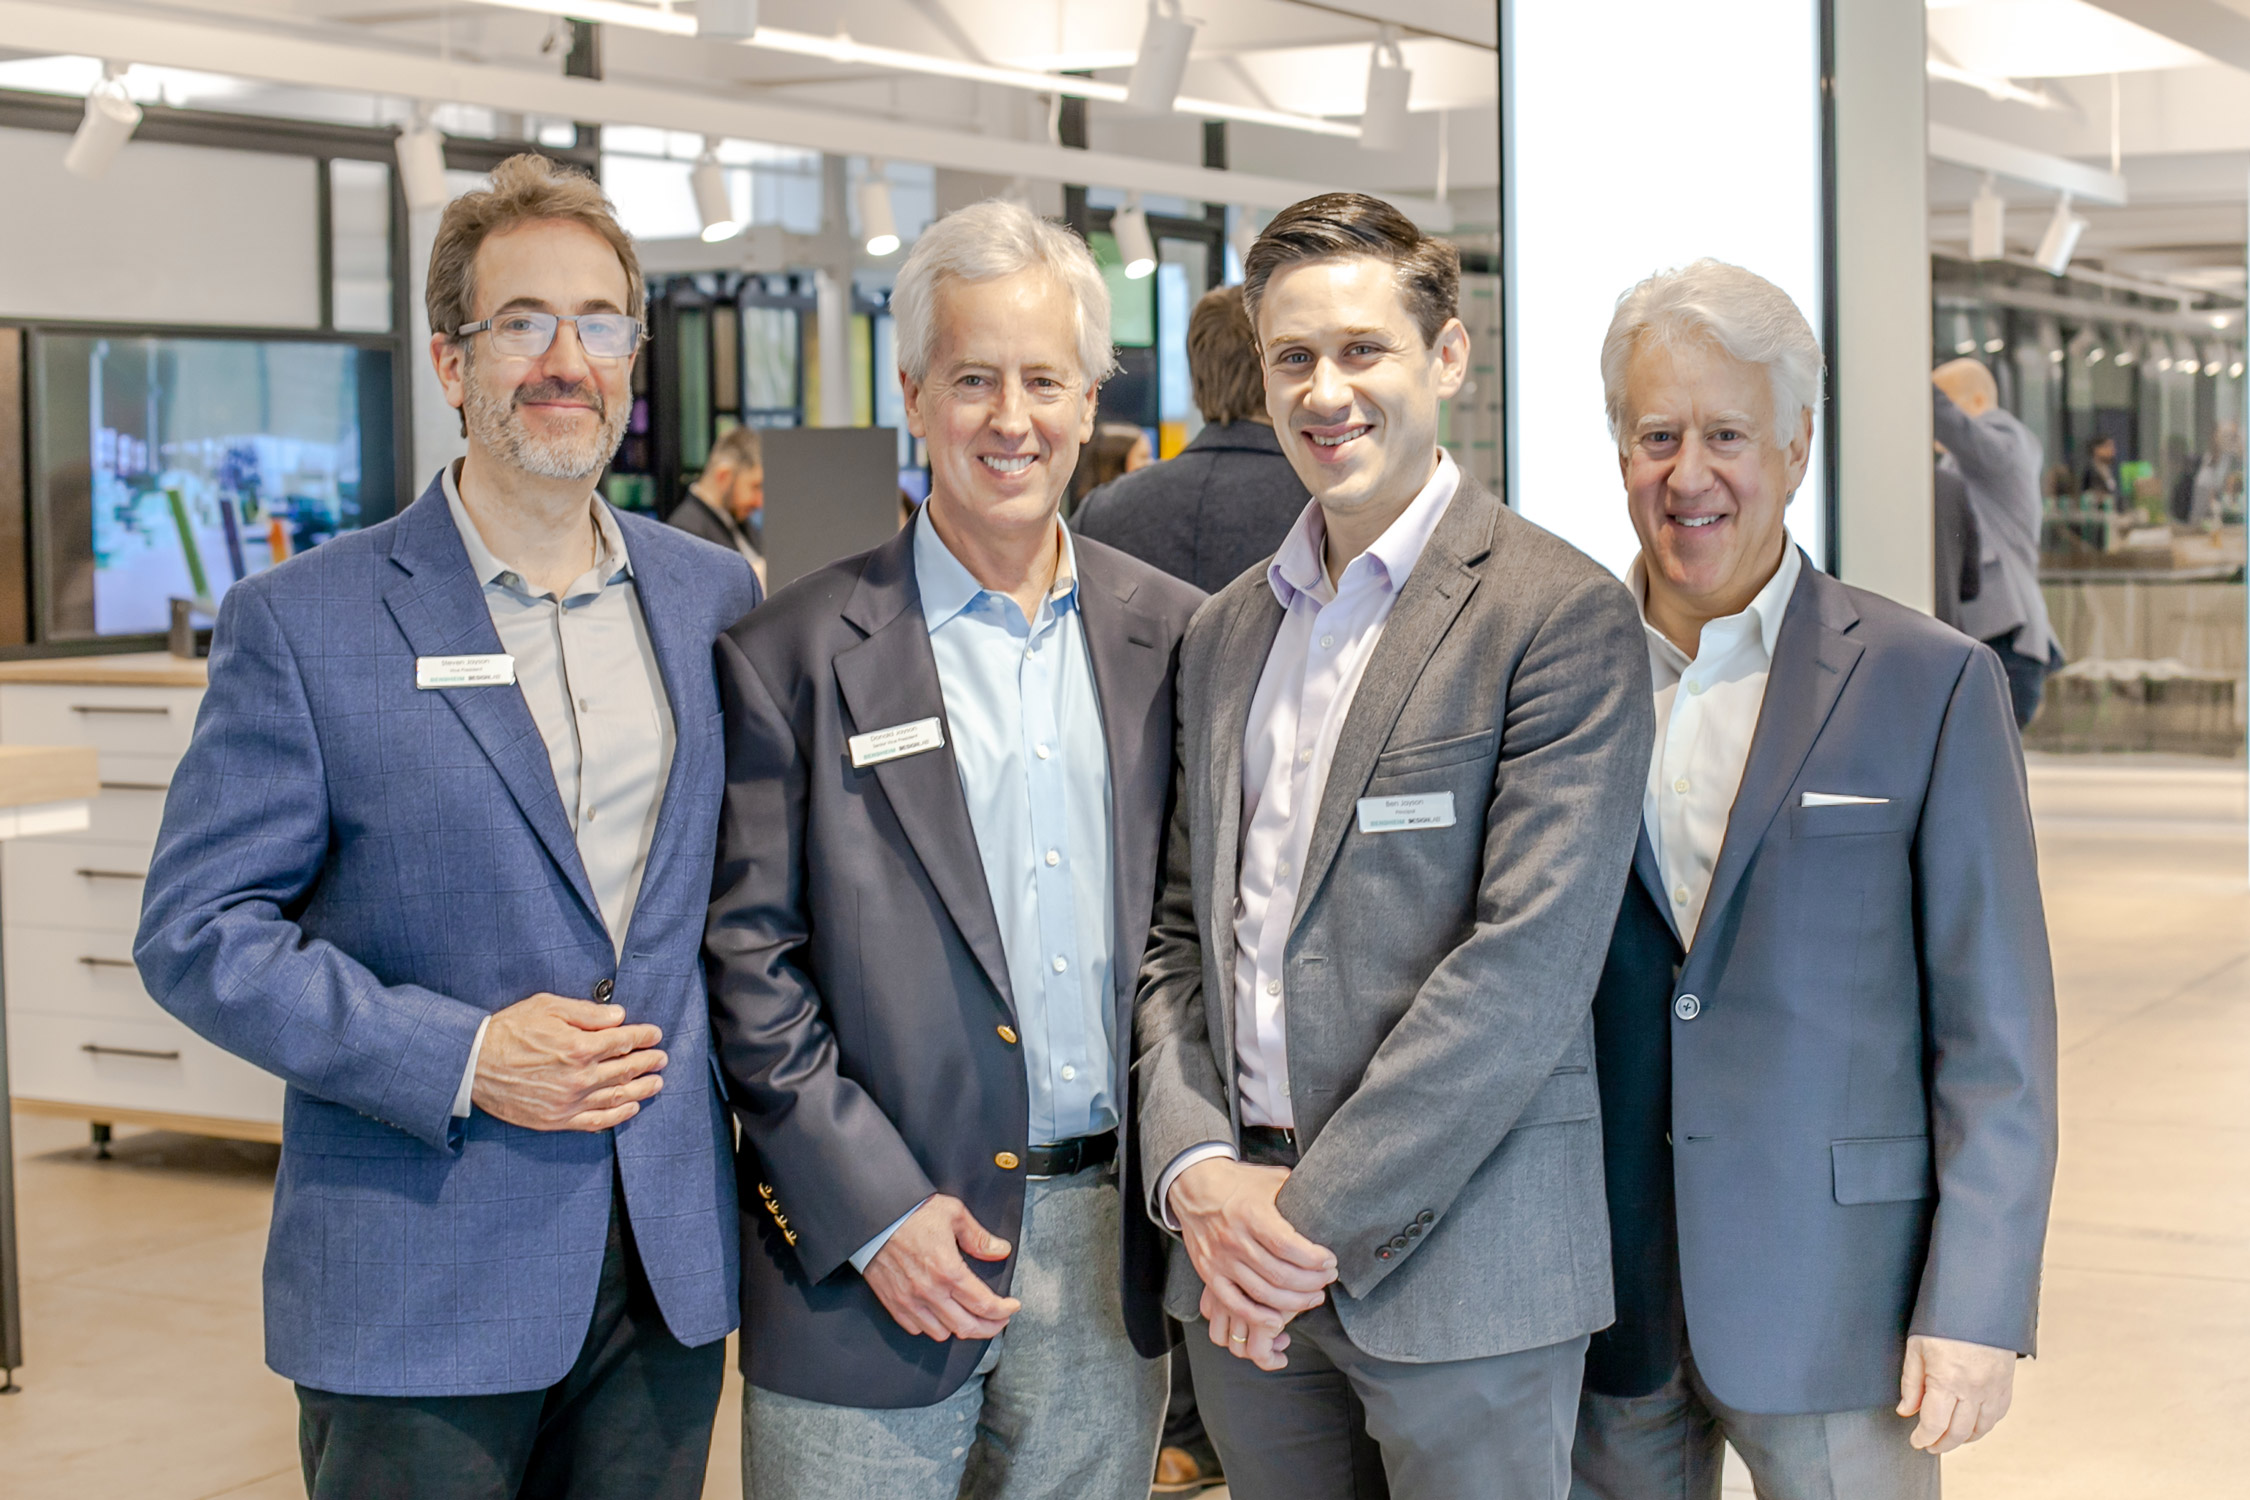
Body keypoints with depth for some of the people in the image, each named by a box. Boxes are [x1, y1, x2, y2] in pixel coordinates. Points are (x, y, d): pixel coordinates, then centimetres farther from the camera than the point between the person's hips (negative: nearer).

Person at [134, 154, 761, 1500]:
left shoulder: (715, 598, 7)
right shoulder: (304, 620, -6)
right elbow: (198, 933, -7)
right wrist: (458, 1057, -16)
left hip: (669, 1264, 4)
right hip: (418, 1282, -4)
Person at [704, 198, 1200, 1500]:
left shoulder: (1175, 637, 7)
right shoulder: (794, 655, -3)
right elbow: (748, 964, -5)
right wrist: (876, 1213, -11)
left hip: (1110, 1255, 3)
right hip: (871, 1256, -3)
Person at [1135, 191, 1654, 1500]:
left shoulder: (1564, 615, -8)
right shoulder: (1227, 631, 13)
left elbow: (1531, 964, -15)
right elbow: (1179, 933, 13)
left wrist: (1320, 1219, -15)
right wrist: (1198, 1171, -4)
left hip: (1456, 1261, -5)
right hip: (1240, 1264, 5)